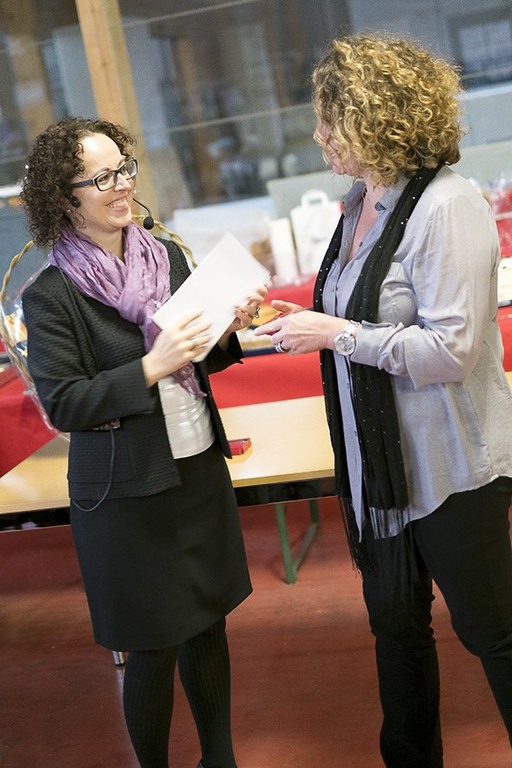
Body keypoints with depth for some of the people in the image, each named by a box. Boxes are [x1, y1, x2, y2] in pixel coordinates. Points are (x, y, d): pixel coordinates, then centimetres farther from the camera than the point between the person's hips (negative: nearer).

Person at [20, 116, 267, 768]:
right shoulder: (50, 296, -14)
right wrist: (151, 368, -24)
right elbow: (61, 404, -15)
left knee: (208, 625, 17)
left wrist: (228, 330, -7)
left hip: (200, 469, 6)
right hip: (127, 493, -5)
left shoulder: (167, 255, 3)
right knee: (152, 652, 7)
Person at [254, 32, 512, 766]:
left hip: (451, 466, -8)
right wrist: (310, 326, 5)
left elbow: (449, 348, -24)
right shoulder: (359, 203, 7)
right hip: (379, 460, 9)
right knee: (395, 621, 21)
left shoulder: (446, 207, -19)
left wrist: (337, 334, -20)